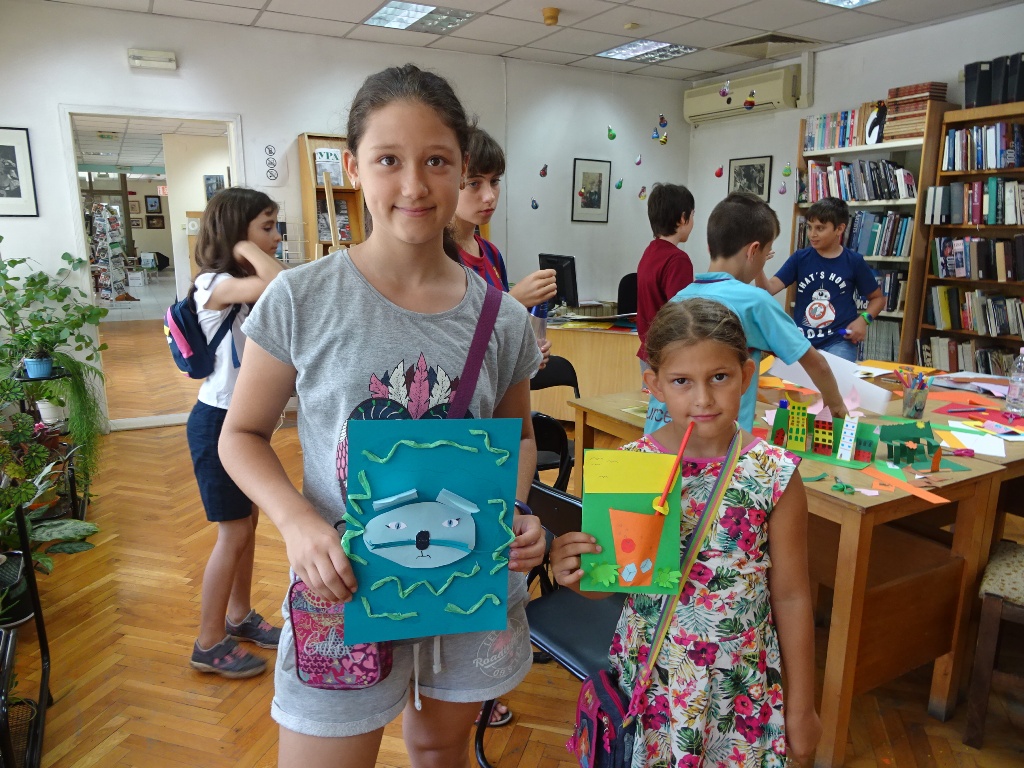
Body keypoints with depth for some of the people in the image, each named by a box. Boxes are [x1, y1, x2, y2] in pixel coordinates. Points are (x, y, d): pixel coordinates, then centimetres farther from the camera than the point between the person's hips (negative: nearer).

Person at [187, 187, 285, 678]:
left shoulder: (246, 286, 10)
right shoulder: (214, 283, -20)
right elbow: (283, 284, -38)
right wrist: (248, 251, -22)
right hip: (218, 422, -9)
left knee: (248, 524, 17)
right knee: (233, 534, 1)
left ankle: (240, 616, 35)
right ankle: (209, 646, 18)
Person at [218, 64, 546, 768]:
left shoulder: (502, 318, -6)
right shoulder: (301, 300, -12)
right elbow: (243, 434, -3)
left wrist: (517, 512, -11)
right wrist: (298, 522, -20)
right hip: (346, 588, -2)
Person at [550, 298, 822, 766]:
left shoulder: (775, 476, -13)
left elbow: (791, 597, -3)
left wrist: (801, 706, 5)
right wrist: (575, 573, -24)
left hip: (741, 688, 0)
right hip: (647, 678, 1)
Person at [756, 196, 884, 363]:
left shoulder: (854, 261, 2)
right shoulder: (800, 258, 4)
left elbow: (878, 298, 14)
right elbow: (769, 289, -8)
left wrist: (864, 319, -6)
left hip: (839, 341, -1)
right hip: (802, 340, 2)